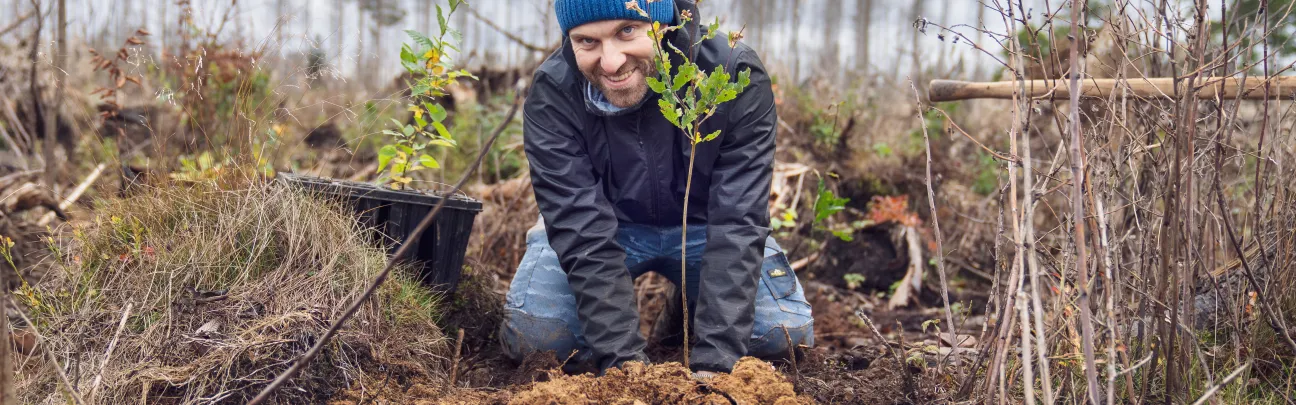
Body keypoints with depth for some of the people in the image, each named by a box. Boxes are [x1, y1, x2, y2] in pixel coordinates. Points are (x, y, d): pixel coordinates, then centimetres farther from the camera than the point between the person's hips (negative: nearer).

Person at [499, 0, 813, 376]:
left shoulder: (735, 76, -26)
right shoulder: (552, 95, -25)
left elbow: (739, 221, -29)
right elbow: (583, 233, -28)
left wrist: (713, 361, -36)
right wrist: (623, 358, -37)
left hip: (701, 226, 1)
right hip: (604, 228, 0)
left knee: (786, 330, -19)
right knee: (531, 331, -24)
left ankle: (692, 300, 12)